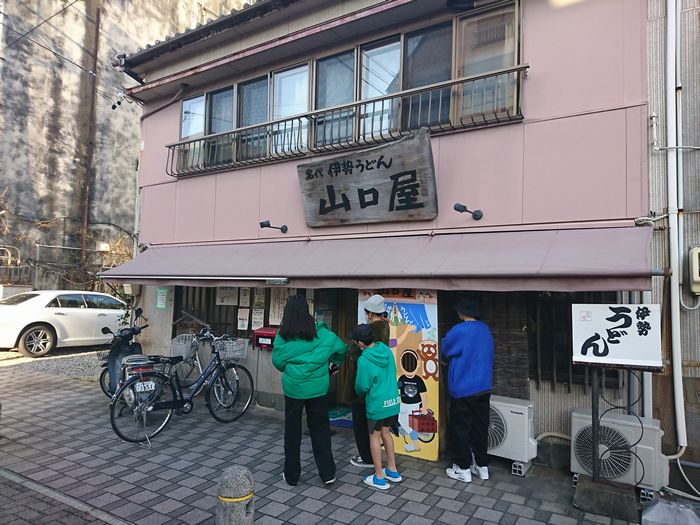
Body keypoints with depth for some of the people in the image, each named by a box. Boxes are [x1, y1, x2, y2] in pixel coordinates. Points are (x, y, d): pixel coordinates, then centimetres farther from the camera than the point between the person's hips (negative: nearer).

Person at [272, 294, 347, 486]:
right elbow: (341, 348, 1)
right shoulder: (320, 332, -6)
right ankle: (327, 473, 19)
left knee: (292, 431, 14)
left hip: (293, 388, -1)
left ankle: (291, 475, 25)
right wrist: (332, 361, 21)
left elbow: (277, 362, -3)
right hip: (318, 388, 1)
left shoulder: (282, 335, -9)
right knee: (320, 429, 14)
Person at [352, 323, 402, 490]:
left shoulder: (364, 360, -20)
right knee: (385, 432, 22)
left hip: (377, 404, -6)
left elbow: (362, 386, -13)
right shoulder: (386, 350, -1)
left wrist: (360, 394, 9)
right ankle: (392, 471, 31)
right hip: (393, 401, 6)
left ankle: (379, 478, 18)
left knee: (374, 437, 10)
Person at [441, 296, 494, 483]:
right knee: (480, 427, 15)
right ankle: (482, 466, 26)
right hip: (483, 387, 7)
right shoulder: (485, 329, 3)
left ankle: (463, 468, 14)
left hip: (462, 389, -7)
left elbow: (446, 350, -5)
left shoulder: (459, 331, -19)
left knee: (460, 428, 6)